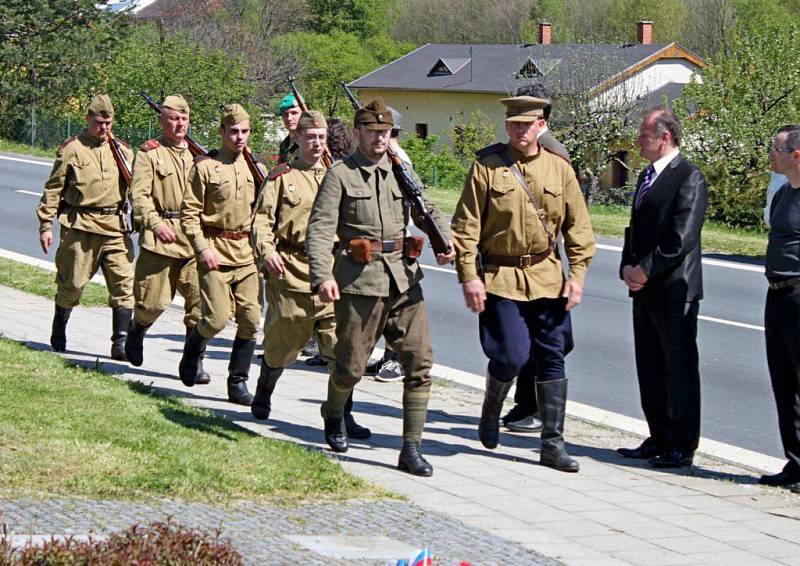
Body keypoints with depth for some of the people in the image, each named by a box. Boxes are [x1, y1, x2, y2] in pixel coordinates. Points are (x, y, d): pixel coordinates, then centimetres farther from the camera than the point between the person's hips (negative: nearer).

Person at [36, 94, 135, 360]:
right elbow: (53, 189, 1)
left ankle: (121, 341, -5)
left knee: (124, 283, -7)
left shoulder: (122, 150, 11)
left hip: (115, 227, 3)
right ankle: (59, 333, 29)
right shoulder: (71, 149, 0)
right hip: (80, 227, -3)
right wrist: (45, 224, -2)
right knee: (72, 283, 6)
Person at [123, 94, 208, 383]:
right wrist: (156, 223, -19)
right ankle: (136, 331, 34)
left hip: (195, 236, 3)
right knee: (154, 300, 2)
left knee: (200, 298, -7)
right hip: (161, 237, -3)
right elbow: (140, 194, -7)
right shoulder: (149, 153, 2)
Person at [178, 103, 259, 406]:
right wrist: (202, 248, -13)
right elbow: (189, 213, -4)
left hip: (247, 255, 4)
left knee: (251, 319, -2)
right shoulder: (205, 166, -3)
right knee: (218, 317, -11)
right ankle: (193, 348, 21)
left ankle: (238, 381, 8)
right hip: (215, 253, -4)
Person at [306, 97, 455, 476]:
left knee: (420, 362, -5)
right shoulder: (340, 175, -1)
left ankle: (411, 449, 1)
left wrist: (445, 242, 0)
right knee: (351, 366, 3)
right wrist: (323, 275, -22)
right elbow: (319, 229, -8)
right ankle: (333, 415, 37)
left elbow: (428, 210, 21)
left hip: (404, 279, 4)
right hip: (359, 281, -4)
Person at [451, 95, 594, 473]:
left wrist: (577, 274, 1)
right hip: (500, 278, -3)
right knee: (511, 356, -10)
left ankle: (553, 443, 9)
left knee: (552, 358, 3)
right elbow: (465, 226, -3)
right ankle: (491, 411, 22)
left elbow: (578, 226, 10)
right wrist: (469, 276, -10)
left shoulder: (559, 169, 6)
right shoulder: (486, 167, -3)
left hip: (547, 278, 3)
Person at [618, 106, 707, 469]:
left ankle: (682, 446, 3)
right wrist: (628, 268, 4)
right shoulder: (647, 177, 17)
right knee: (650, 368, 13)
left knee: (679, 368, -2)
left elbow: (682, 238, -19)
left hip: (674, 290, -9)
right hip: (645, 289, 9)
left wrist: (645, 269, -15)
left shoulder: (689, 177, -11)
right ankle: (659, 439, 22)